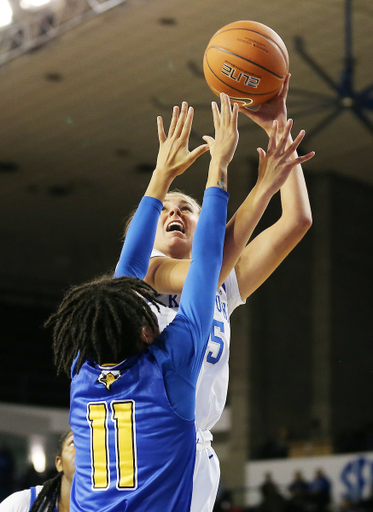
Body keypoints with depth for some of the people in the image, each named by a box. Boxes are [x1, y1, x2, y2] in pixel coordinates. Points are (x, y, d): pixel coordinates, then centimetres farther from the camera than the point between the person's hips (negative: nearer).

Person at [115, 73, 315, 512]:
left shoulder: (225, 286, 19)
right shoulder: (139, 266, 5)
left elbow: (297, 220, 12)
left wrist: (278, 128, 7)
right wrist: (263, 187, -17)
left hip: (196, 451, 5)